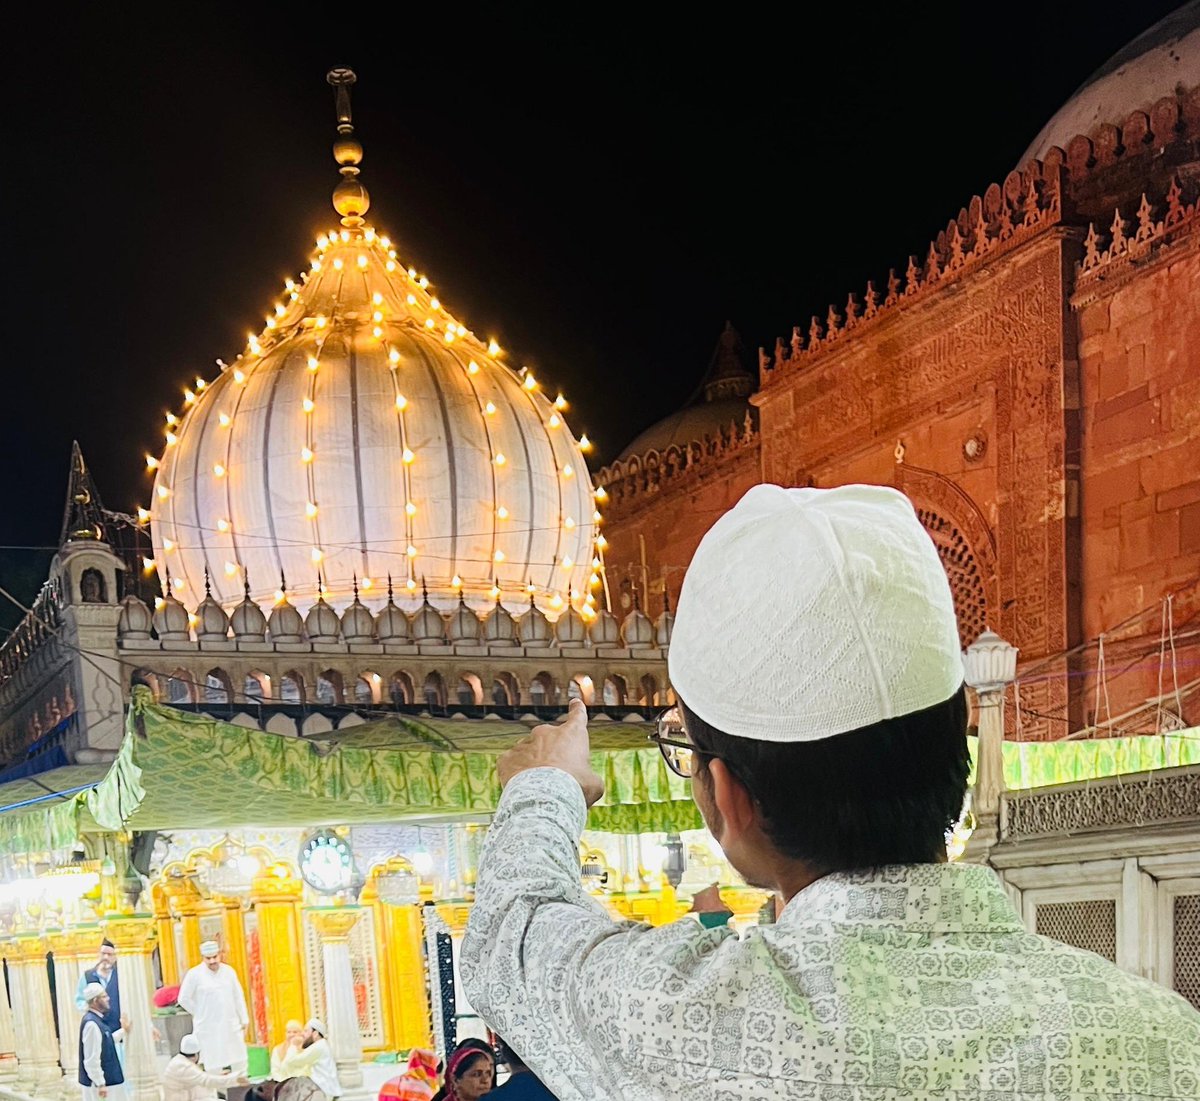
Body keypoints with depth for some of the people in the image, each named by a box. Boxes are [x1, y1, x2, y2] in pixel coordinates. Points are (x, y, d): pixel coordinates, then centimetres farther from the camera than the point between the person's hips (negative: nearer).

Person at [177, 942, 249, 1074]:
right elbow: (184, 999, -2)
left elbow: (238, 997, 10)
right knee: (213, 1067, -6)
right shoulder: (194, 974, -7)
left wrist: (244, 1022, 10)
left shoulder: (229, 971, 5)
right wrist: (200, 1014, 1)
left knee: (238, 1066, 7)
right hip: (208, 1030, -4)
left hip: (231, 1028, 4)